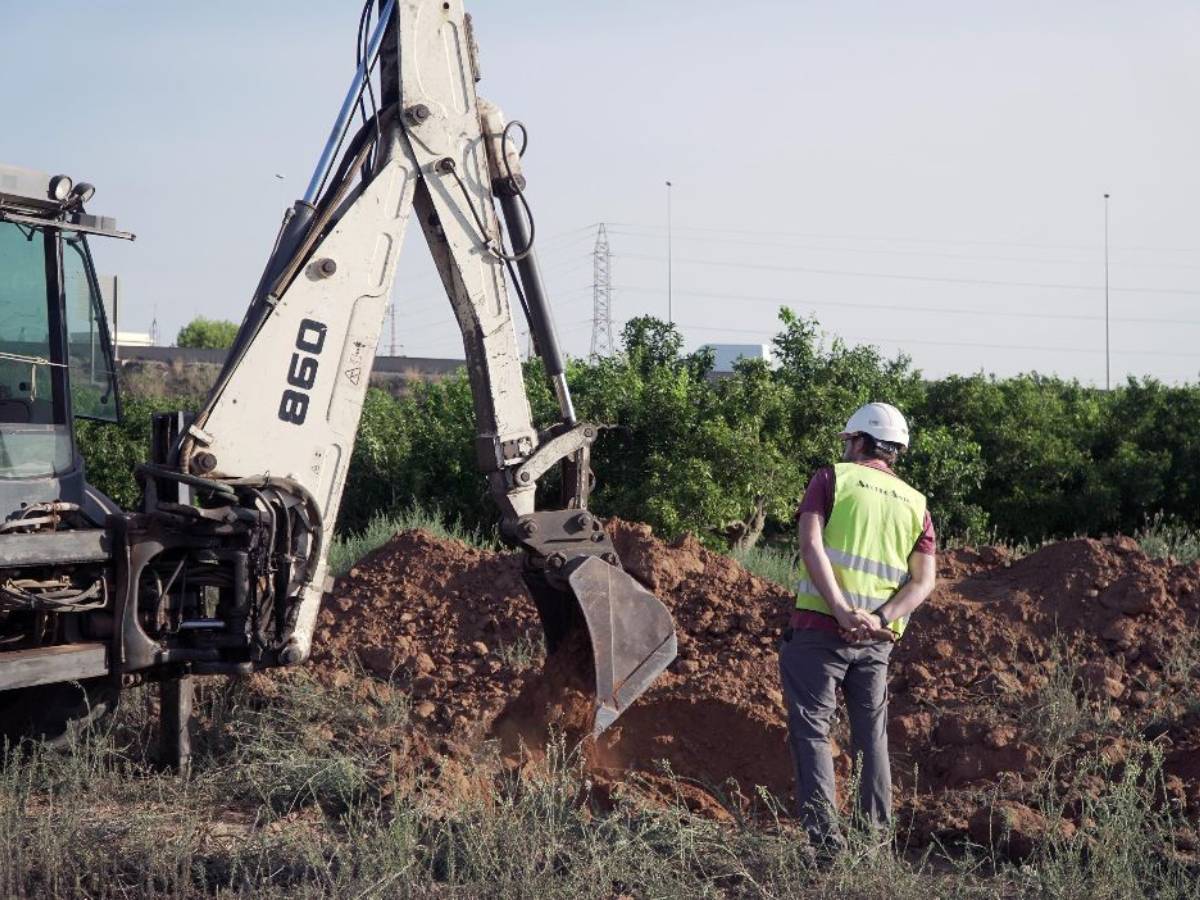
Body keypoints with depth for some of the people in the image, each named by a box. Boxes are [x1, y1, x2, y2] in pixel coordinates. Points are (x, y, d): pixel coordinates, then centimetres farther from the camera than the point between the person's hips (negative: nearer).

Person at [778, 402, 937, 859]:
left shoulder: (833, 478, 3)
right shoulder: (915, 504, 15)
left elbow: (811, 544, -12)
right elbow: (924, 580, 2)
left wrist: (842, 611, -20)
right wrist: (879, 620, -10)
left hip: (820, 625, -4)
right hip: (877, 641, 4)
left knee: (812, 731, 0)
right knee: (871, 735, 16)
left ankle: (824, 838, -8)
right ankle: (877, 835, 16)